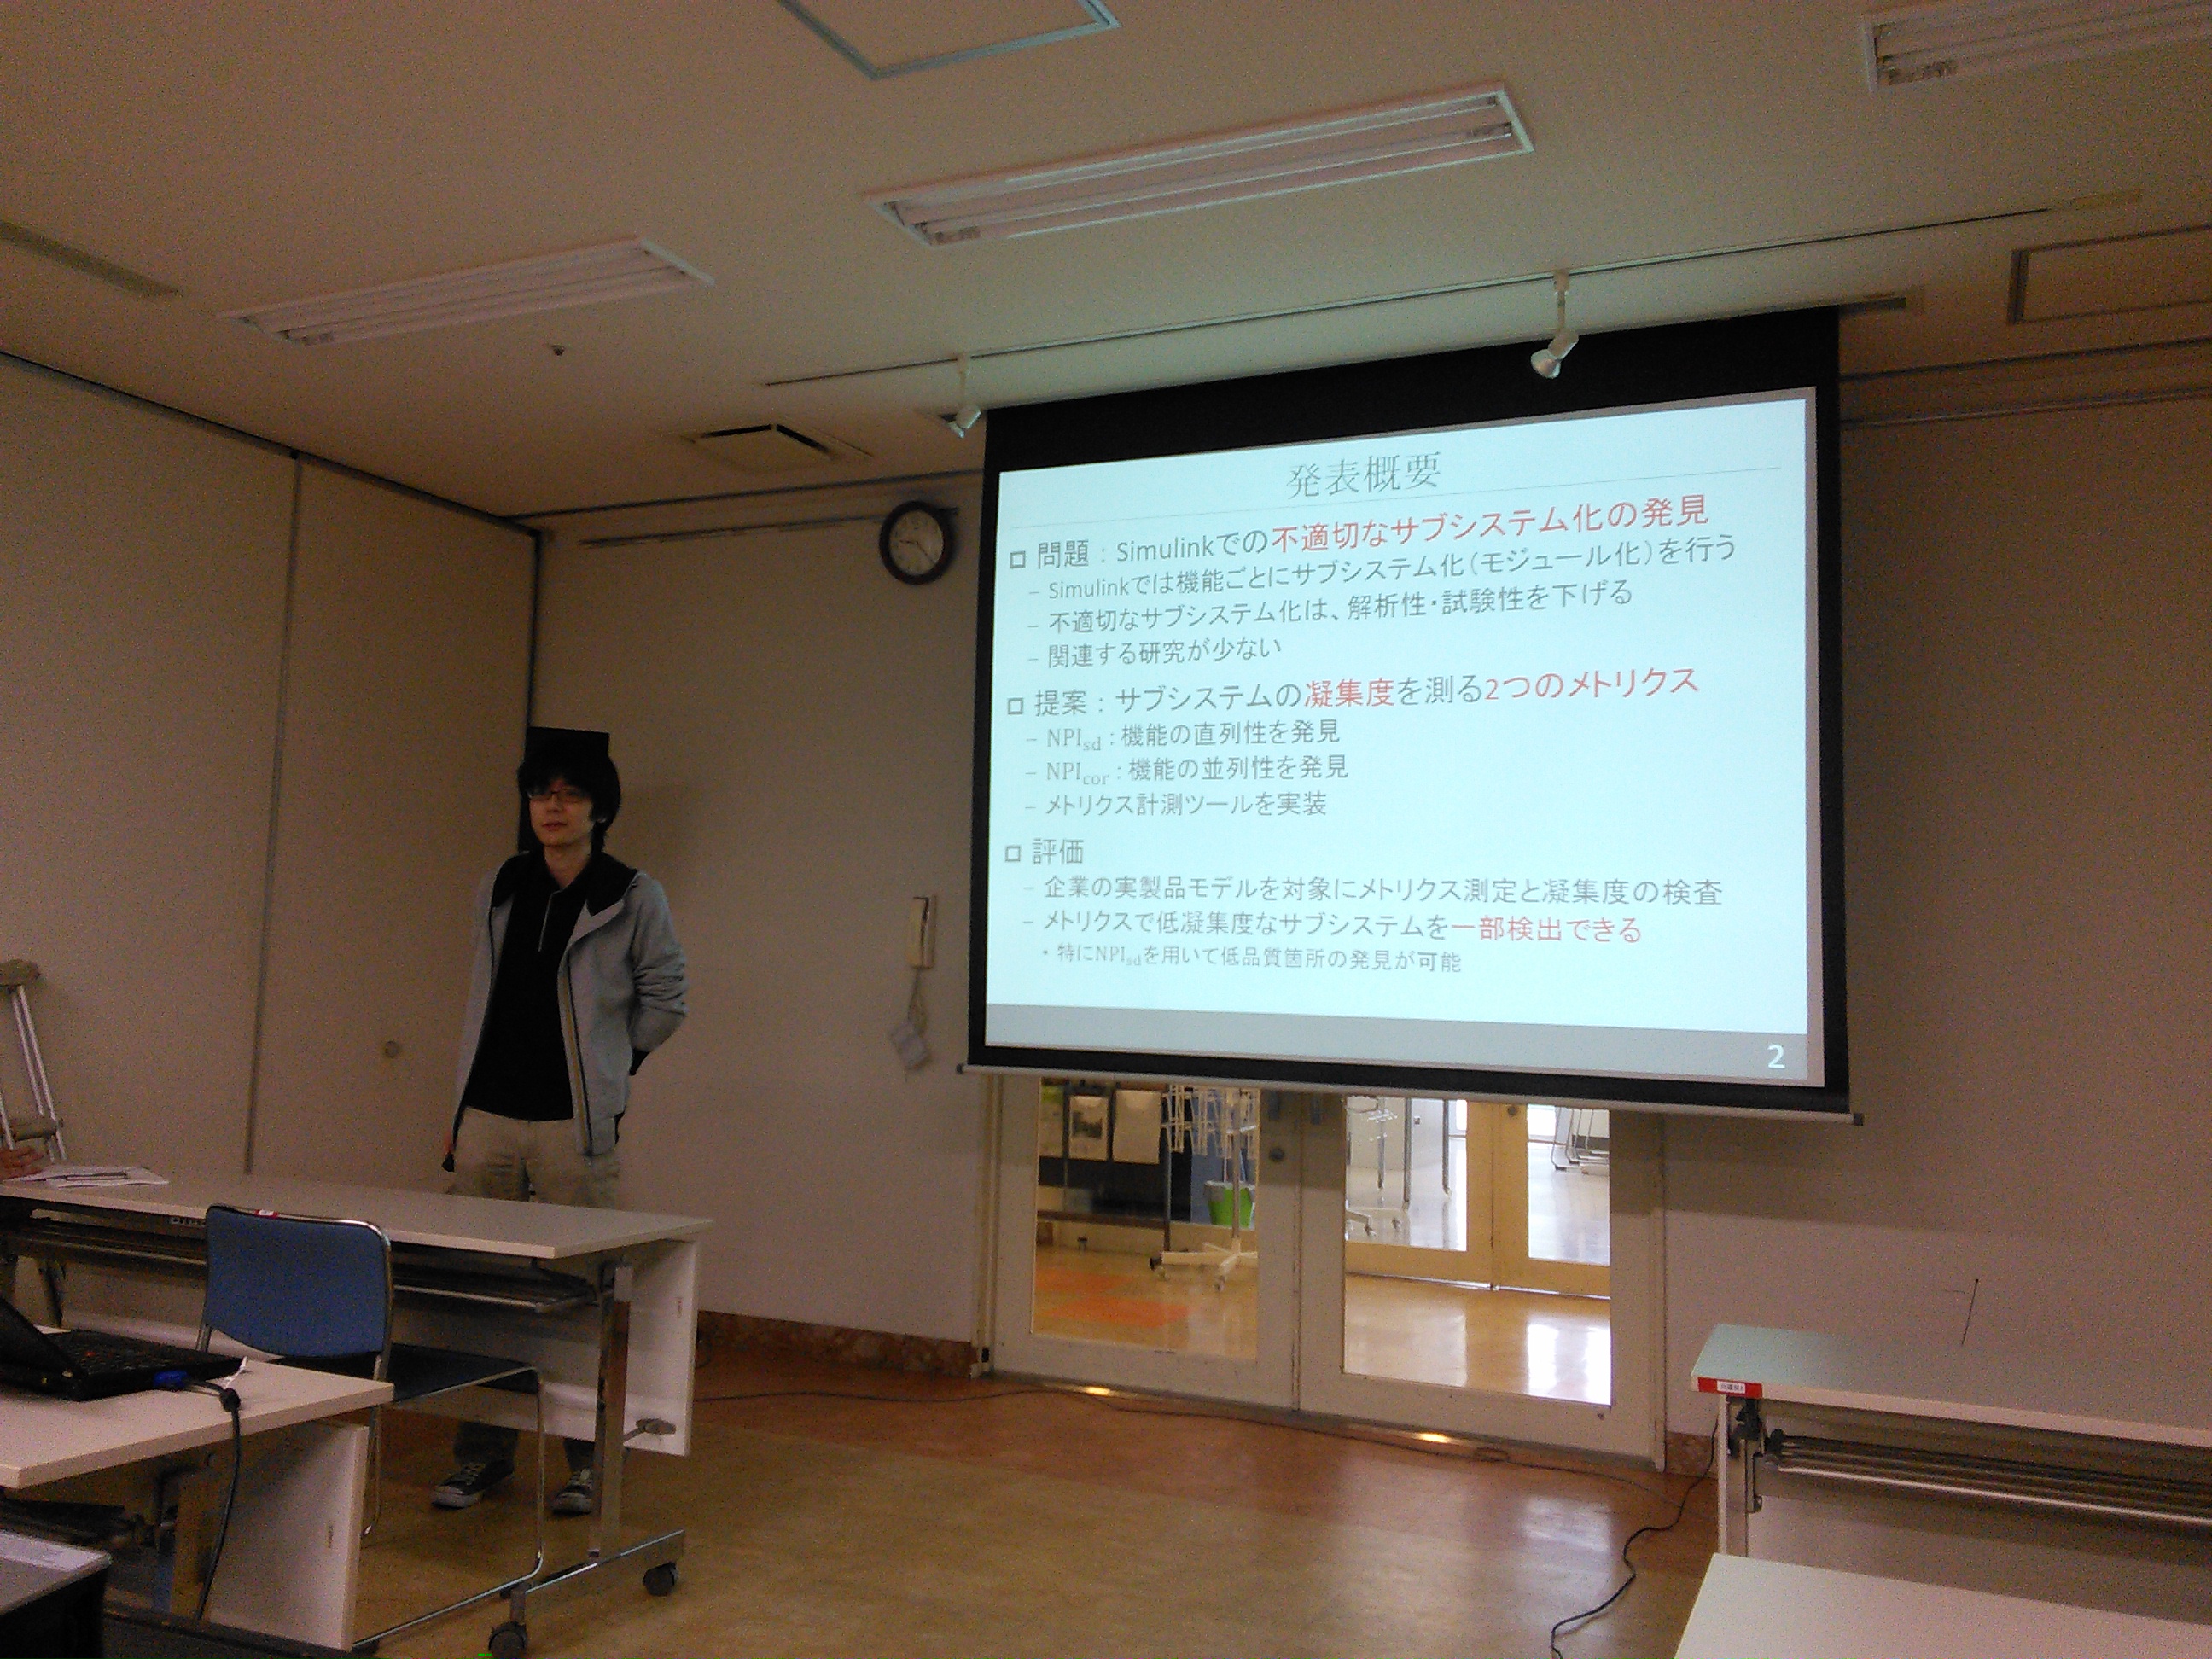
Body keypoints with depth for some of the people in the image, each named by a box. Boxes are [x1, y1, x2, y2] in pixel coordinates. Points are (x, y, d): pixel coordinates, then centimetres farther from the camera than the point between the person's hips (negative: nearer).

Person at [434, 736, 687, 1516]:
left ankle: (584, 1462, 13)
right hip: (489, 1120, 4)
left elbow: (665, 1003, 6)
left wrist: (601, 1066, 6)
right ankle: (483, 1454, 22)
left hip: (575, 1126, -4)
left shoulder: (633, 897, -2)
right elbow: (481, 1002, 18)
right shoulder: (498, 890, 11)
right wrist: (458, 1113, 16)